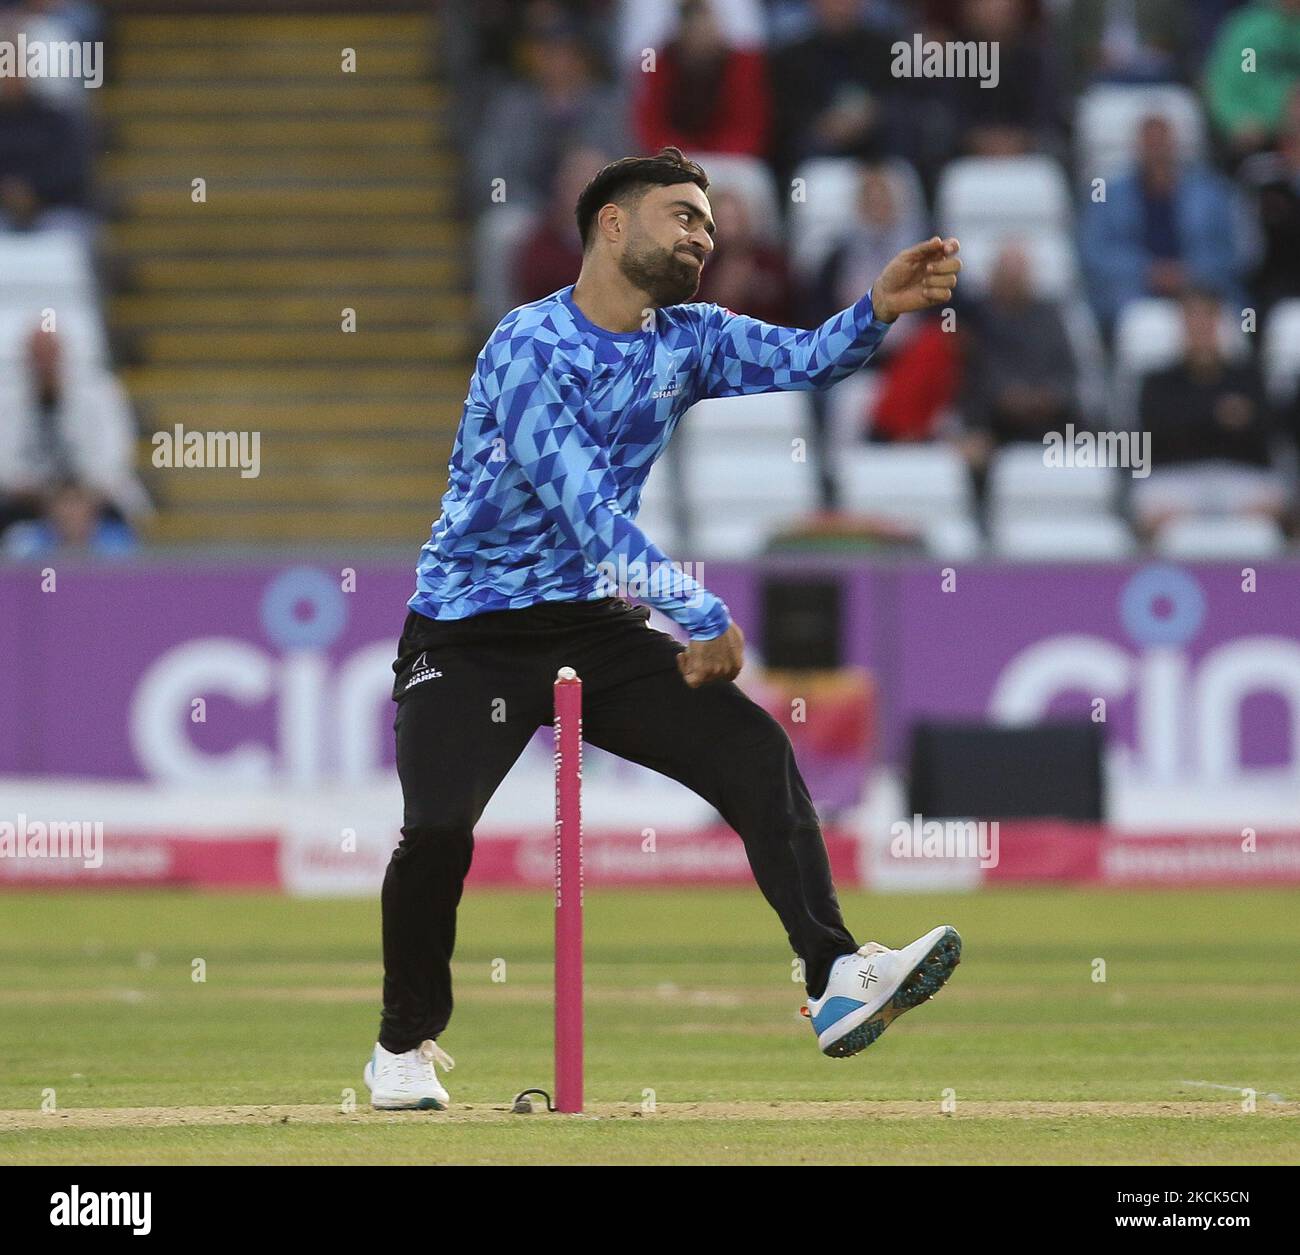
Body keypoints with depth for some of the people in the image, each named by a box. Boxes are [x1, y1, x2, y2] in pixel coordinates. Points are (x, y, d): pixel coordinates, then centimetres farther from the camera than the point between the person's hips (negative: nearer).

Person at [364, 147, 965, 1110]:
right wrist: (702, 616, -34)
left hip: (594, 627, 6)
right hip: (470, 633, -6)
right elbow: (585, 505, -28)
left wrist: (879, 309, -30)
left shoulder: (688, 338, 5)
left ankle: (838, 979, -19)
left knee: (754, 748, -13)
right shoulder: (527, 349, -19)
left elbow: (805, 360, -8)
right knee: (439, 831, -20)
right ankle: (406, 1043, 4)